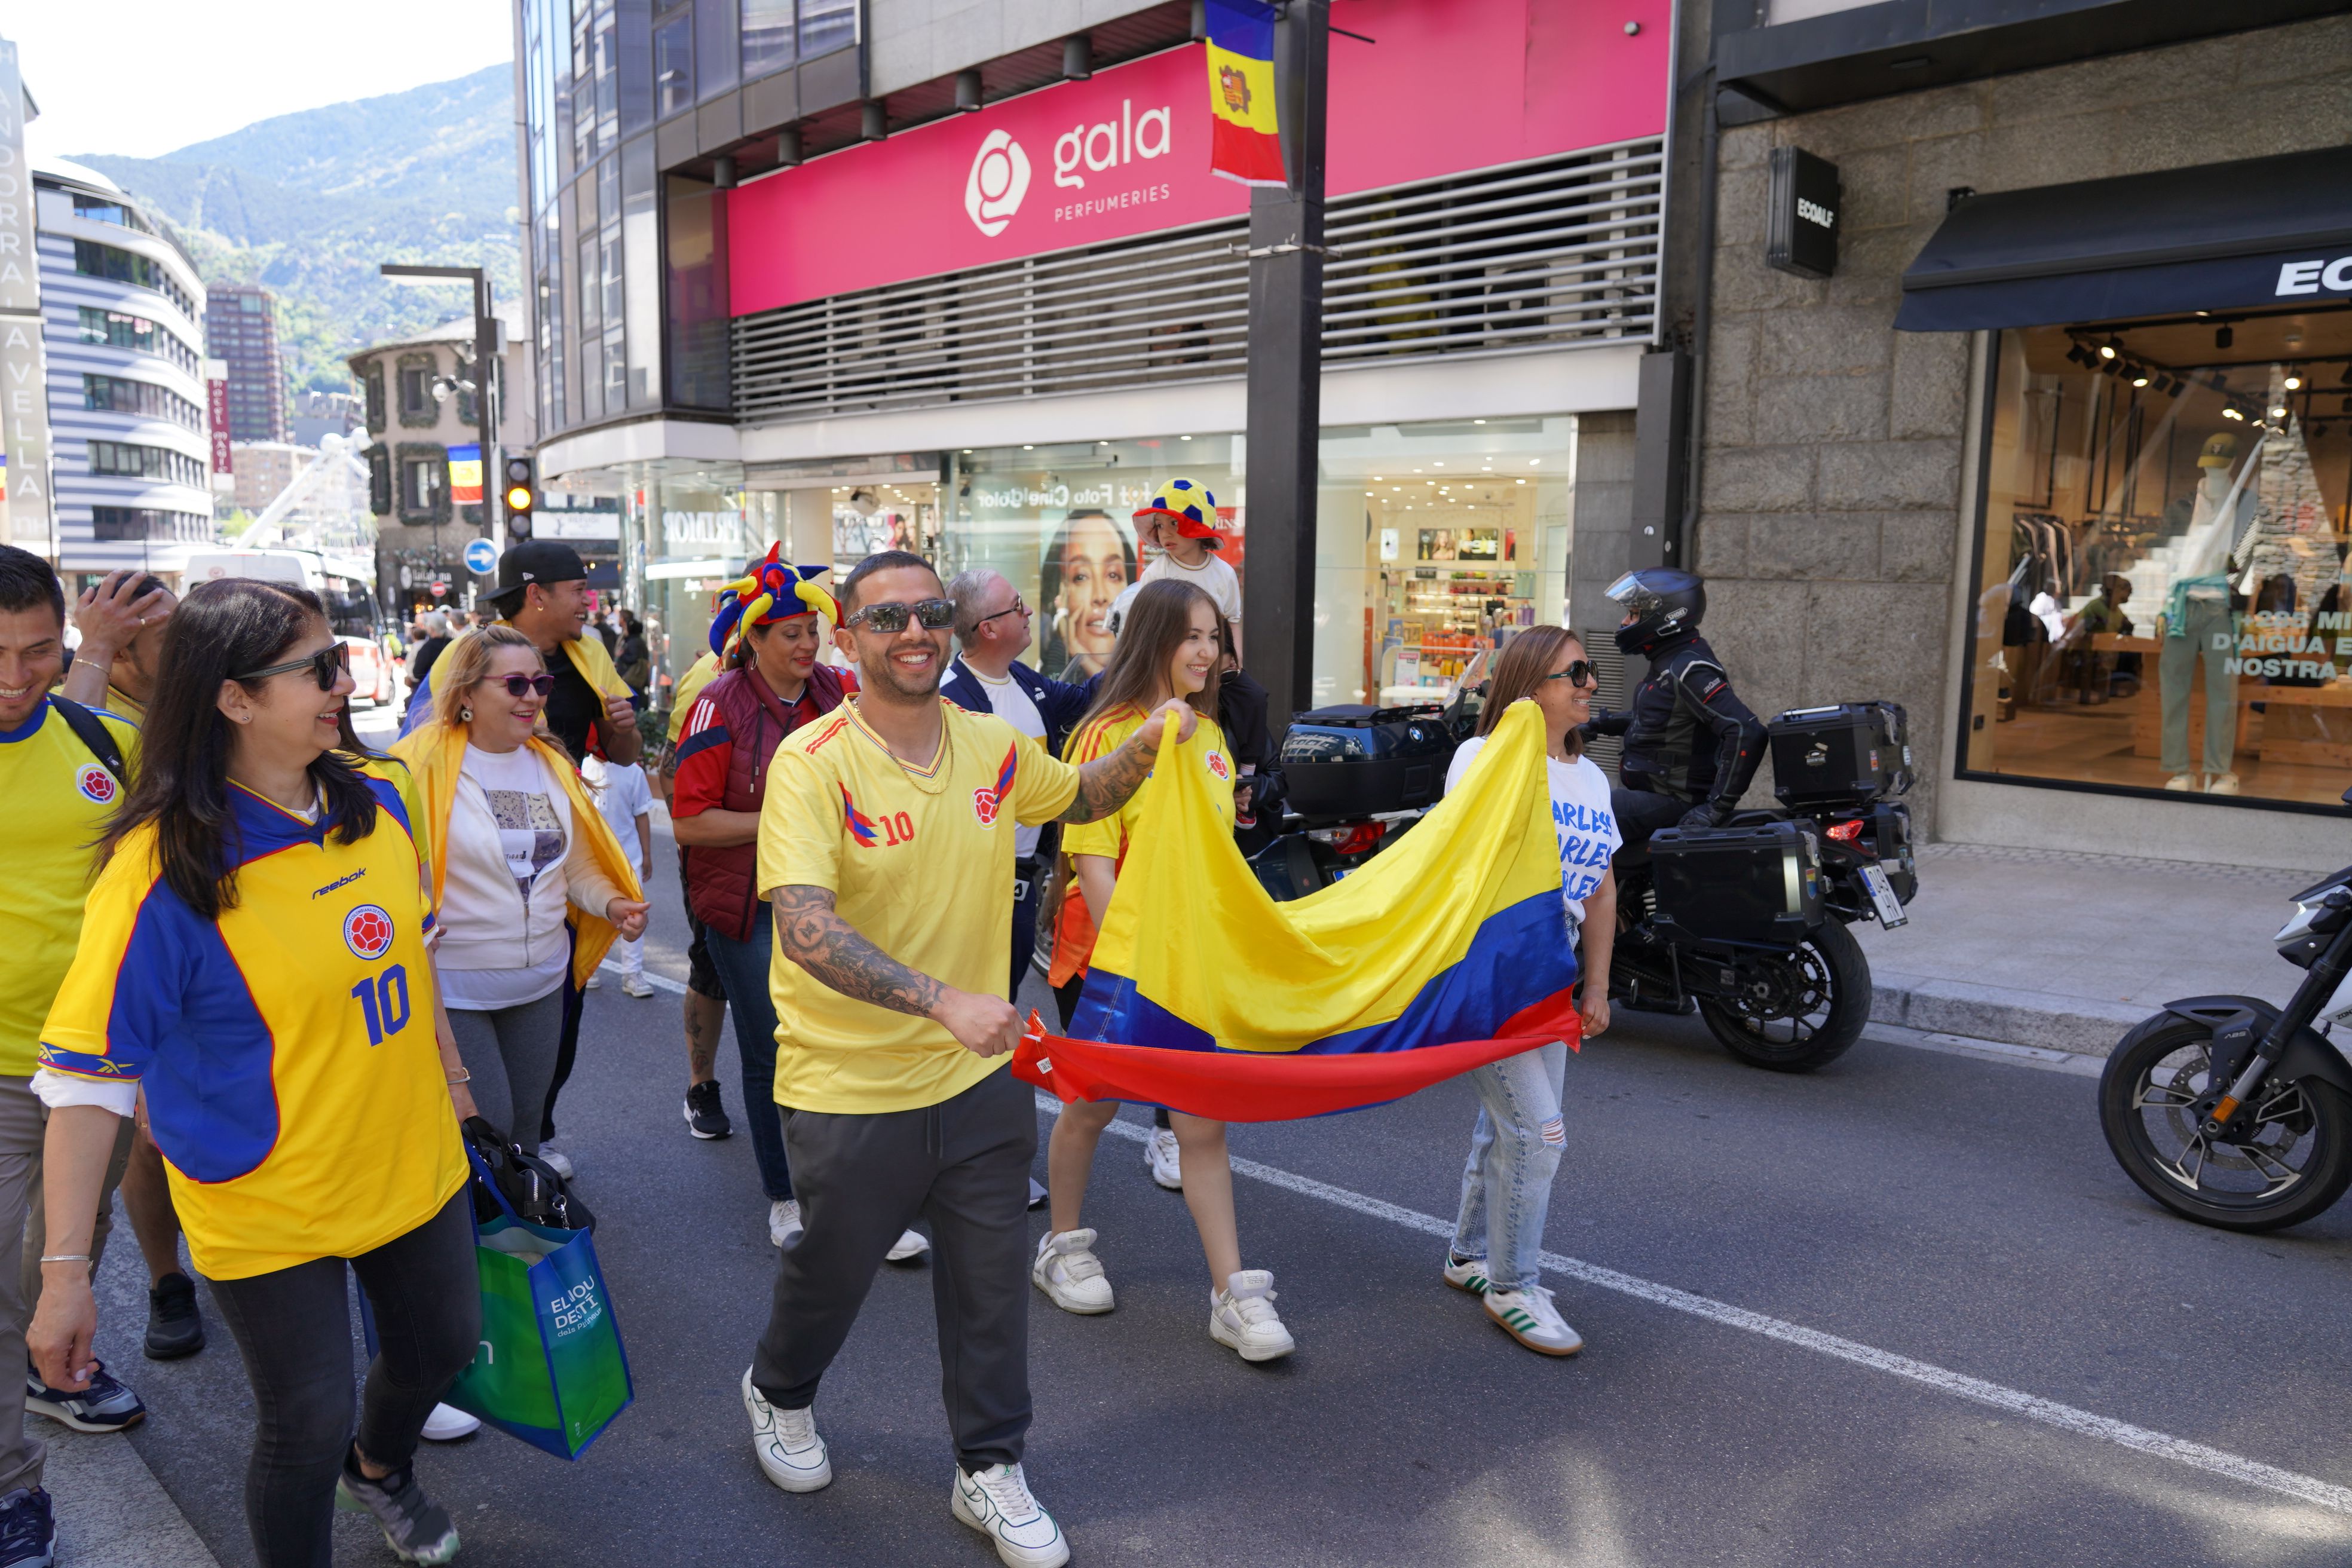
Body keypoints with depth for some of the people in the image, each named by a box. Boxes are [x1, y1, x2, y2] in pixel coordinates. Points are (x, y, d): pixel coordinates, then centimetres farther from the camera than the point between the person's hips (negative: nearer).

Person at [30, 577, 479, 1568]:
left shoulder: (375, 802, -5)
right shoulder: (162, 870, -23)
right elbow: (86, 1075, -20)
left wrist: (449, 1072, 18)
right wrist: (66, 1272, -19)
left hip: (414, 1167, 6)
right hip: (269, 1214, -6)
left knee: (442, 1344, 24)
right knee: (305, 1428, 7)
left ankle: (380, 1466, 57)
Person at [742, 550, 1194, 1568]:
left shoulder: (994, 746, -3)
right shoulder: (812, 763, -19)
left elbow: (1076, 798, 18)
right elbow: (804, 927, -32)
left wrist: (1148, 744, -2)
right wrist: (943, 1000, -43)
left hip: (981, 1076, 4)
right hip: (852, 1087, -3)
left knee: (991, 1282, 13)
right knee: (831, 1269, 19)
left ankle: (990, 1471, 36)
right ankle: (777, 1395, 52)